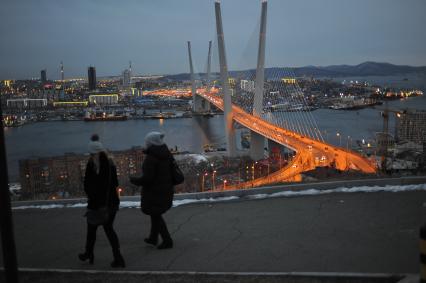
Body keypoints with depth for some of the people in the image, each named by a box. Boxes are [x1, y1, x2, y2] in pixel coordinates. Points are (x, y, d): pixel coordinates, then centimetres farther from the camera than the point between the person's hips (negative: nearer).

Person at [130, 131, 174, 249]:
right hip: (166, 191, 8)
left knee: (156, 216, 8)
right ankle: (153, 238, 33)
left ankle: (167, 240, 11)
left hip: (154, 192, -8)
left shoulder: (150, 158, -22)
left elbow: (147, 178, -24)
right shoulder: (168, 156, 2)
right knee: (156, 214, 23)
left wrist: (134, 180, -8)